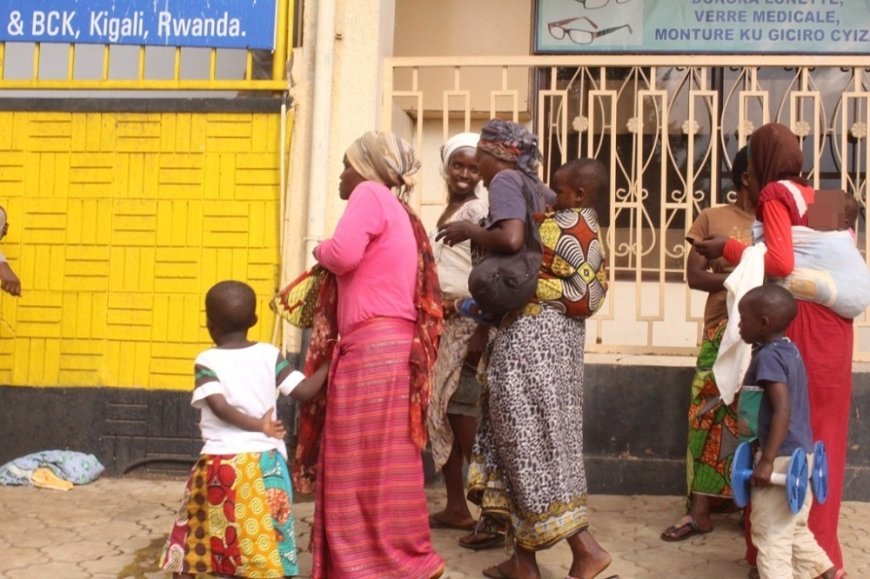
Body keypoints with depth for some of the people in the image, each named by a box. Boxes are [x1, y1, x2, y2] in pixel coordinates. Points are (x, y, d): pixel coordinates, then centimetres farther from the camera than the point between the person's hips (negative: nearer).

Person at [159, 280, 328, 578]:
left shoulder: (207, 361, -3)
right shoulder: (269, 354, 2)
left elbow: (220, 406, -17)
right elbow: (304, 390, -3)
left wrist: (258, 425, -16)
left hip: (220, 462, -1)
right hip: (266, 463, 2)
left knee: (193, 538, 15)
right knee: (263, 544, 6)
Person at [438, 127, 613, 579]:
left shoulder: (506, 181, -4)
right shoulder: (540, 192, 19)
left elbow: (510, 239, -22)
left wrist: (468, 231, -4)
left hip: (530, 324, -9)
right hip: (555, 321, 9)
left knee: (531, 438, -3)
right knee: (524, 435, 11)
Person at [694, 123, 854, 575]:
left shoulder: (775, 194, -7)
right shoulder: (820, 198, 15)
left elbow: (781, 263, -19)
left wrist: (727, 248, -10)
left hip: (797, 326, -7)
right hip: (832, 325, 7)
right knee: (821, 431, 15)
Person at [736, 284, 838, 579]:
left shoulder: (768, 356, -16)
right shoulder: (790, 351, 11)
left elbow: (783, 410, -25)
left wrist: (767, 461, -27)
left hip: (782, 458, -10)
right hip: (801, 454, 10)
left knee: (770, 534, -1)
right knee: (794, 528, 23)